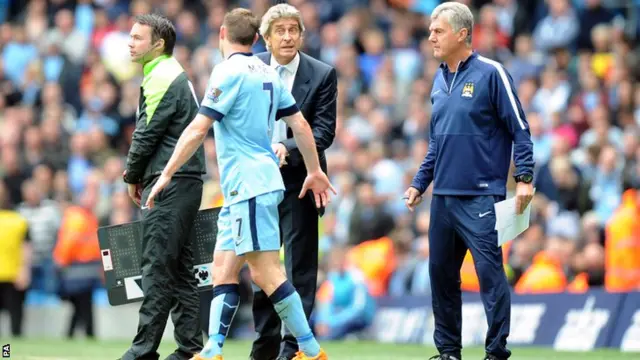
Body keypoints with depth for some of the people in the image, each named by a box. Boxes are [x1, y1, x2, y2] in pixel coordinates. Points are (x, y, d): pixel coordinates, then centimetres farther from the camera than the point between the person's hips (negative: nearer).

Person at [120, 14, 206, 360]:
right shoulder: (174, 74, 20)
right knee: (178, 268, 10)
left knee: (157, 267, -10)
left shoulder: (162, 77, -12)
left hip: (169, 183, -10)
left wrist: (132, 176, 0)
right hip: (184, 183, 10)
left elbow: (148, 133, -13)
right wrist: (139, 173, 13)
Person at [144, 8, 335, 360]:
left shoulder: (229, 71, -11)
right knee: (223, 269, 7)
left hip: (248, 186, -9)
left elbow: (198, 129, -15)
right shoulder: (267, 73, 12)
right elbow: (300, 124, 16)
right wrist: (314, 171, 26)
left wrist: (166, 174, -11)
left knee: (265, 272, -8)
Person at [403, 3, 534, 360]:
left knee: (489, 270, -9)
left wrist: (524, 178, -14)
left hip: (480, 196, -7)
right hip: (443, 195, 7)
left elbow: (519, 129, -6)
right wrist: (419, 183, 20)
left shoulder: (491, 73, -6)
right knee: (441, 273, 8)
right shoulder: (440, 80, 14)